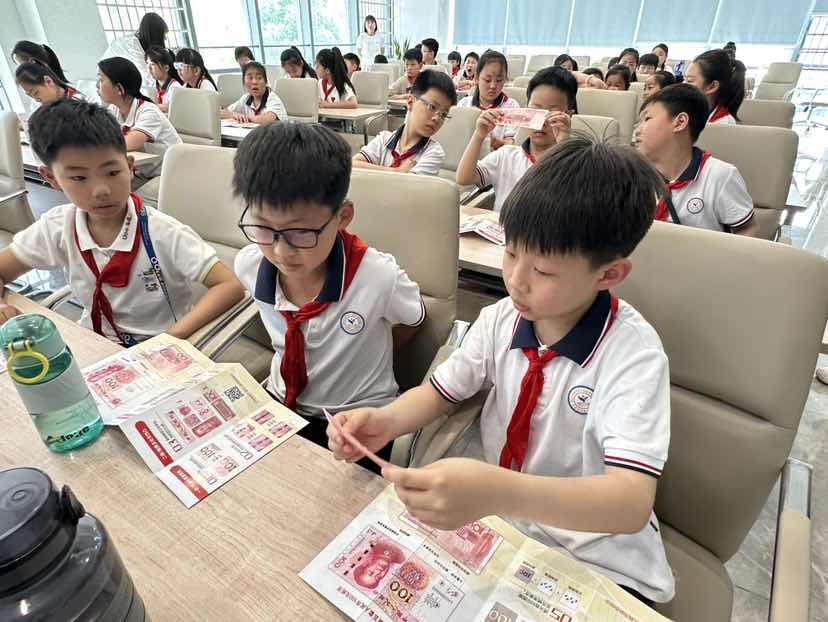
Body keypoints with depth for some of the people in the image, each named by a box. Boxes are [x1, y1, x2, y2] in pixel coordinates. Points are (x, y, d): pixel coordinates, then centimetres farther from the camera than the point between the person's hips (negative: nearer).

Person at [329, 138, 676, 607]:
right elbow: (441, 391, 2)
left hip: (598, 565, -3)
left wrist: (501, 492, -48)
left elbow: (632, 502, -31)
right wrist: (387, 420, -19)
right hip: (500, 522, 4)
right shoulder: (502, 319, -8)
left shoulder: (634, 354, -22)